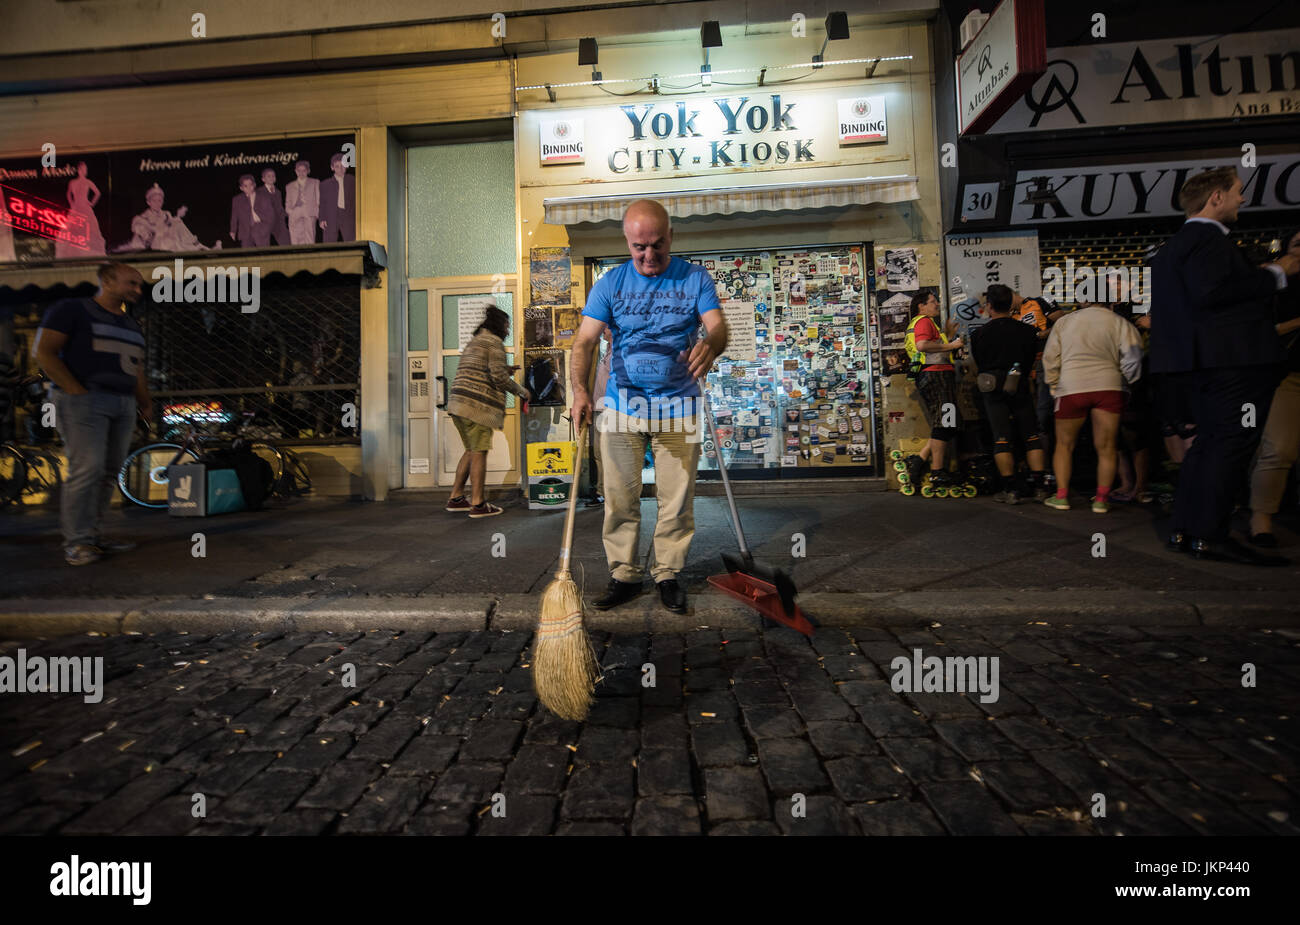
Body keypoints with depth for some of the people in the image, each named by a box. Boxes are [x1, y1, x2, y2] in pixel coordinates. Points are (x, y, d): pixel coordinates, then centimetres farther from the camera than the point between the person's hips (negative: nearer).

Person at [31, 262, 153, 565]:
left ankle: (92, 533, 11)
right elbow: (43, 351, -4)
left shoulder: (133, 327, 22)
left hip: (123, 405, 7)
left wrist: (146, 403, 13)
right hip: (85, 401, -6)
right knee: (87, 469, -13)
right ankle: (77, 542, -7)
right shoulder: (71, 310, 2)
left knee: (109, 472, 4)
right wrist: (77, 391, -12)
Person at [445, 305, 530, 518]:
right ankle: (478, 504, -2)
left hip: (458, 402, 9)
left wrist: (506, 370, 26)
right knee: (479, 452, -5)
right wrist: (522, 391, -2)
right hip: (477, 404, -9)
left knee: (471, 450, 16)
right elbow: (499, 377, -15)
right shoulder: (494, 342, -4)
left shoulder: (474, 341, 26)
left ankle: (456, 497, 19)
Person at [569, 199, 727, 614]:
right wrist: (580, 389, -22)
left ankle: (668, 575, 20)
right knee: (620, 500, 3)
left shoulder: (695, 279, 4)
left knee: (677, 501, 4)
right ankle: (624, 576, 18)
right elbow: (584, 340, -4)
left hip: (678, 408, 0)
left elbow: (719, 325, -9)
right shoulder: (610, 283, 4)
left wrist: (709, 345, -34)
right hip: (621, 407, 1)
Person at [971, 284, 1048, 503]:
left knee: (1001, 437, -1)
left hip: (994, 388, -2)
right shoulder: (1027, 331, 4)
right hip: (1020, 386, 2)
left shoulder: (981, 334, -2)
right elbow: (1031, 361, 13)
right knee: (1031, 435, 8)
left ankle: (1010, 489, -3)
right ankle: (1040, 486, 5)